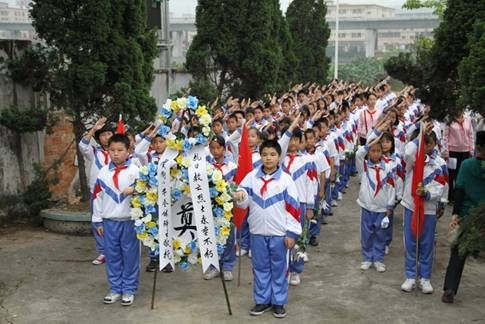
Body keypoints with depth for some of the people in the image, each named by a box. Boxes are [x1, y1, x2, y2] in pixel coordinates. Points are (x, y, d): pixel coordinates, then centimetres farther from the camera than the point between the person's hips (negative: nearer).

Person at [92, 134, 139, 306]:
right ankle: (115, 288, 22)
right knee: (112, 256, 10)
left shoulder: (134, 170, -5)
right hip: (109, 221, 3)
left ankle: (129, 290, 16)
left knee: (130, 256, 4)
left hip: (129, 220, -3)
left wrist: (134, 190, -29)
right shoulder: (103, 172, 5)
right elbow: (97, 196, 9)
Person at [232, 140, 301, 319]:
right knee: (260, 267, 12)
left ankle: (279, 302, 21)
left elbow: (293, 208, -5)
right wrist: (239, 197, -22)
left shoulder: (286, 179, -6)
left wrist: (291, 233, -7)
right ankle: (262, 300, 25)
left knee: (279, 268, 8)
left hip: (279, 233, -2)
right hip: (257, 231, 2)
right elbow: (245, 202, 3)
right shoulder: (252, 177, 0)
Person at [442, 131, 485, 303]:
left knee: (458, 254, 6)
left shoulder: (466, 164, -7)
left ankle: (449, 289, -3)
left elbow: (459, 189, -7)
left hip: (467, 216, 1)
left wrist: (455, 213, -4)